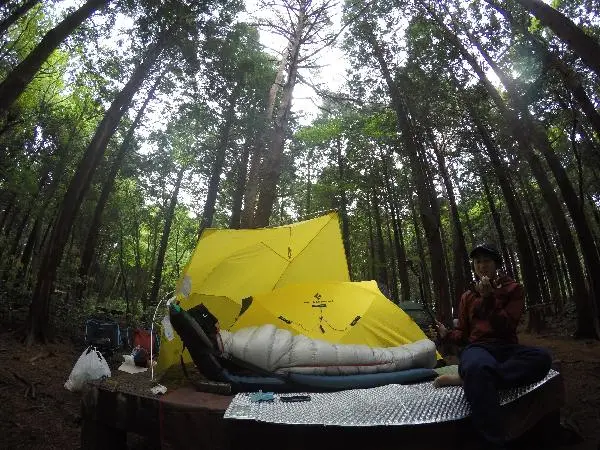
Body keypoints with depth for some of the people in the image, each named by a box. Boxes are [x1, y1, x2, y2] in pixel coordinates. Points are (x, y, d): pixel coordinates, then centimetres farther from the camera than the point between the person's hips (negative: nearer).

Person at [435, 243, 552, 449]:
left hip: (506, 348, 1)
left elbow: (507, 327, -5)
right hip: (477, 348, -1)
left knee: (541, 357, -38)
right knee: (476, 367, -43)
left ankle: (466, 380, -39)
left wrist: (489, 298, -16)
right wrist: (447, 334, -7)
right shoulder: (467, 297, 14)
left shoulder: (513, 289, 8)